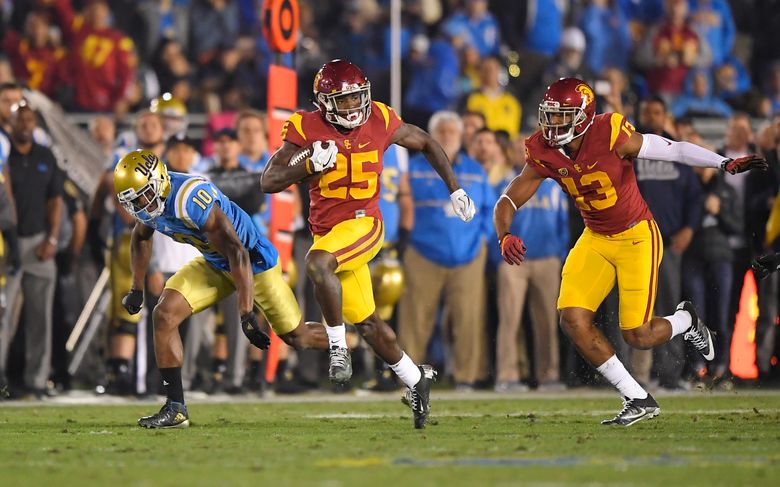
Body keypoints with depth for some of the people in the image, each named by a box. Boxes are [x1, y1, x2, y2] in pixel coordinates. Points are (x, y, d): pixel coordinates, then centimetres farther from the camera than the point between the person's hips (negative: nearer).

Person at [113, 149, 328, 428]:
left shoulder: (190, 199, -37)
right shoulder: (149, 198, -12)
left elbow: (237, 253, -36)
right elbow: (141, 237, 15)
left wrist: (246, 314, -36)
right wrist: (137, 288, 17)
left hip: (253, 260, -7)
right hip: (214, 265, 7)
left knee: (296, 337, 4)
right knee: (164, 315, -11)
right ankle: (175, 410, -6)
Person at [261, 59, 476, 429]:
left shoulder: (380, 122, -4)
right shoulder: (307, 129, -5)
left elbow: (426, 144, 14)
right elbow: (269, 181, -7)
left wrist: (455, 191, 13)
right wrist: (310, 164, -22)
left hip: (363, 224, -3)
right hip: (327, 230, 3)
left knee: (317, 263, -35)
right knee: (366, 321, 11)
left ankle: (338, 344, -21)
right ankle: (415, 379, 30)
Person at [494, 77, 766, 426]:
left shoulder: (611, 137, -24)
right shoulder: (544, 156, -9)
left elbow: (674, 150, -19)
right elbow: (508, 201, -4)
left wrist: (726, 164, -28)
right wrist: (504, 236, -25)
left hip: (637, 236, -5)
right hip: (595, 240, 5)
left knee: (637, 337, -7)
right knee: (573, 320, -11)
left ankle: (685, 321, 30)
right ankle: (638, 401, 2)